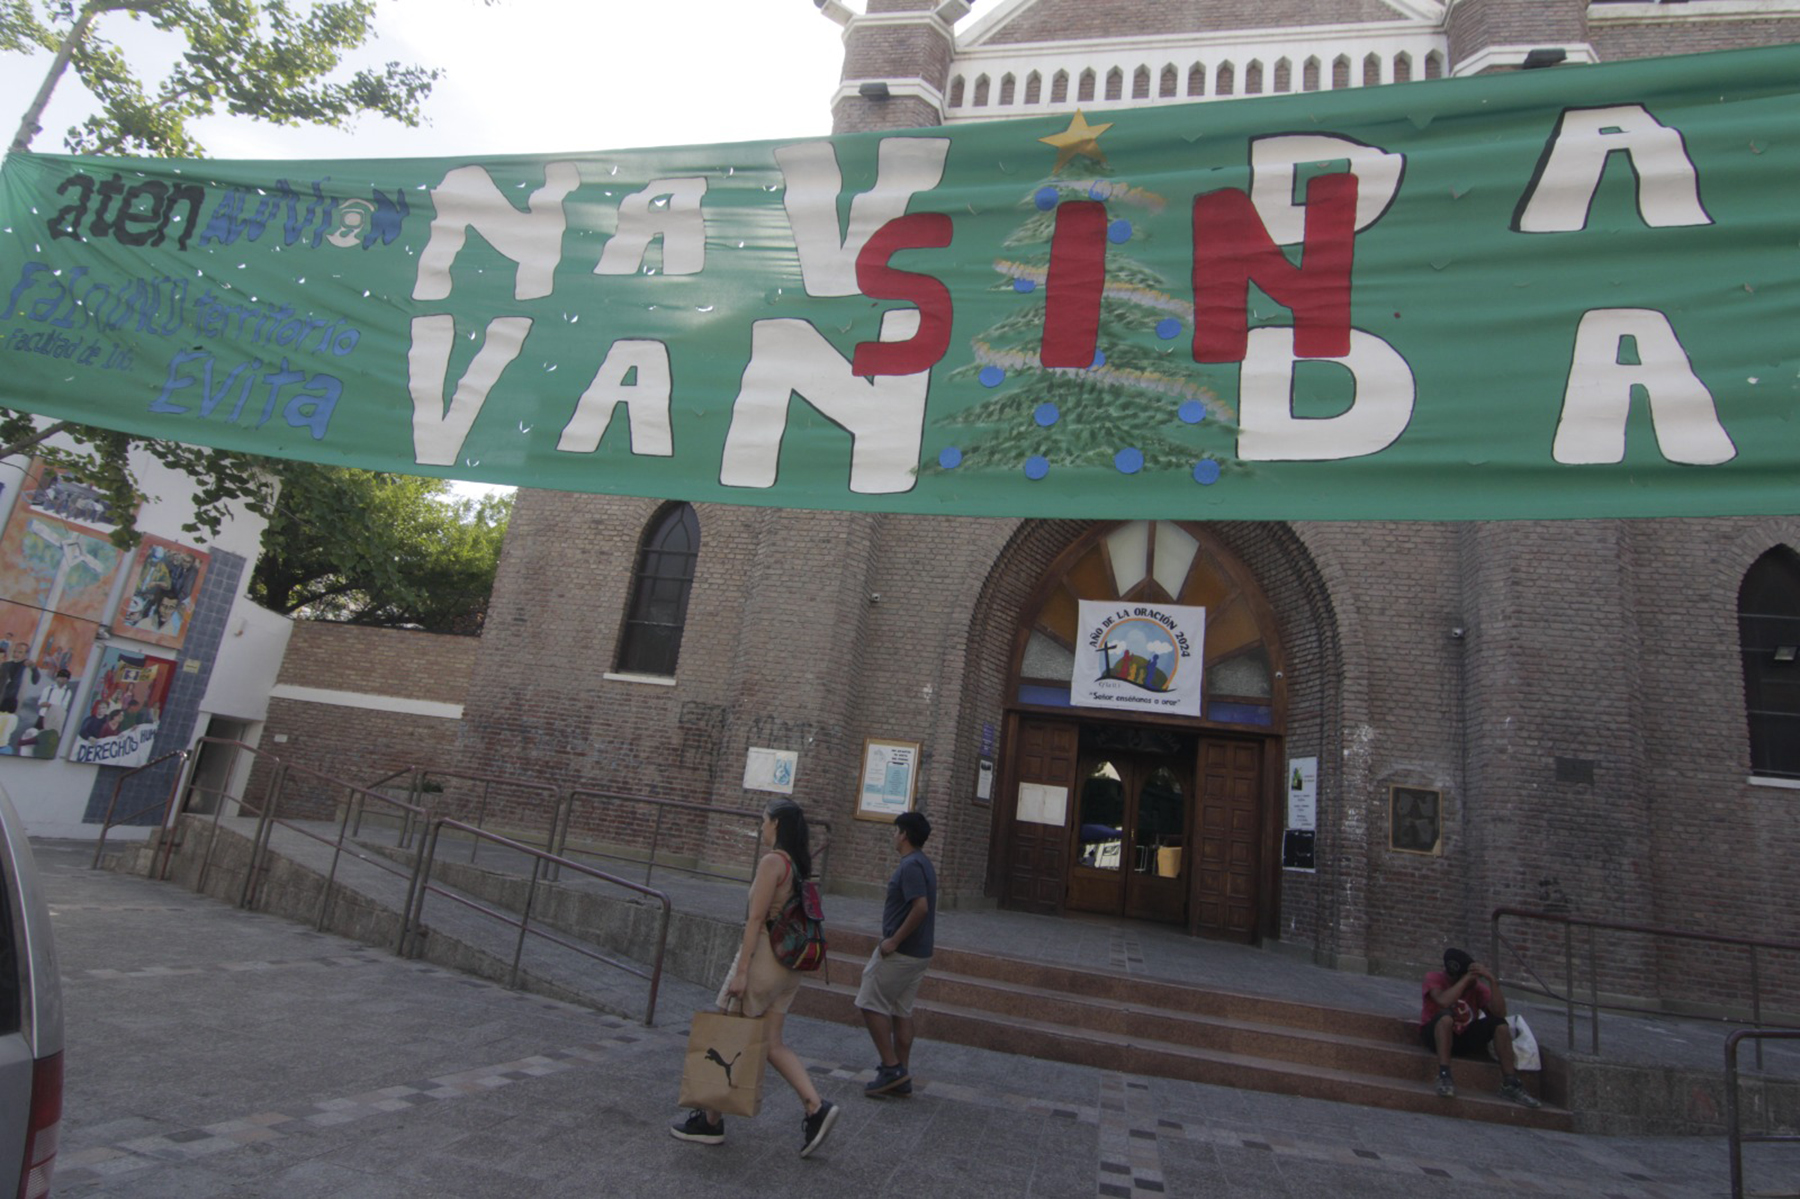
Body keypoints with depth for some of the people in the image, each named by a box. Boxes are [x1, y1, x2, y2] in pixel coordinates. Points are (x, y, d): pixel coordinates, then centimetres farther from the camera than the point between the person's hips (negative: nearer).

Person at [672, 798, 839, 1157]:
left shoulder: (772, 862, -15)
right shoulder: (799, 865, 10)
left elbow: (756, 919, -18)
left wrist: (741, 971, -17)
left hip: (763, 958, -8)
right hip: (789, 965, 8)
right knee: (770, 1043, 12)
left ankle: (711, 1121, 18)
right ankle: (816, 1108, 3)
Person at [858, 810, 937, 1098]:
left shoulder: (910, 866, -18)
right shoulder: (923, 864, 12)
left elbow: (921, 907, -29)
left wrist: (894, 941, -22)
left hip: (900, 952, -9)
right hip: (919, 952, 9)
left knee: (871, 1004, 0)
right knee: (901, 1011, 13)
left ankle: (891, 1067, 2)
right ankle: (902, 1077, 18)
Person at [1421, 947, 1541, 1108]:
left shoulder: (1477, 985, -6)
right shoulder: (1435, 978, -16)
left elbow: (1500, 1013, -19)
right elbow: (1444, 1002, -37)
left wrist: (1492, 980, -27)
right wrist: (1467, 978, -31)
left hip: (1466, 1037, 5)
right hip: (1436, 1035, -5)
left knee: (1499, 1023, -18)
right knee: (1446, 1015, -37)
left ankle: (1510, 1085, -12)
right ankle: (1443, 1077, -36)